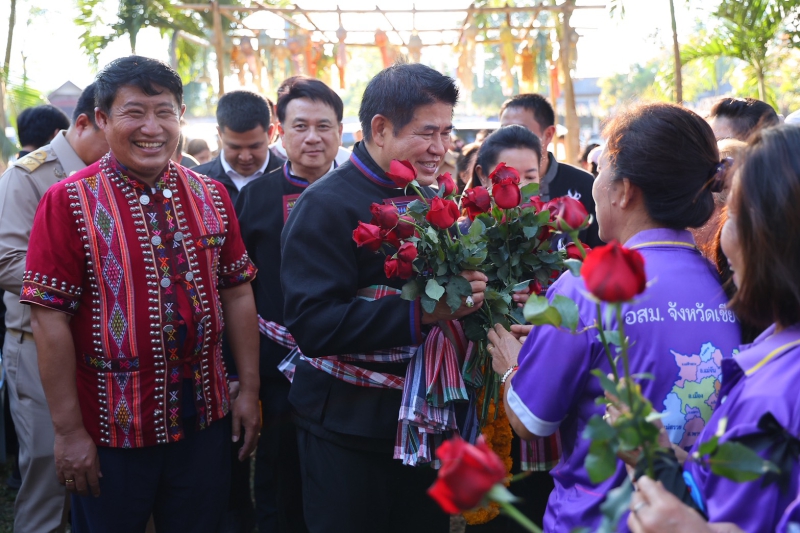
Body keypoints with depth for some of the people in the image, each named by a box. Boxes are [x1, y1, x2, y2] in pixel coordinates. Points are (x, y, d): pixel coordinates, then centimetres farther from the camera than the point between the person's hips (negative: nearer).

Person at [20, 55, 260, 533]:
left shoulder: (210, 197, 4)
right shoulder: (69, 203, -10)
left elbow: (237, 293, 8)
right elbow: (50, 319, -12)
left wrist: (249, 388, 4)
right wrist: (70, 431, -13)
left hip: (205, 420, 4)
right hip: (112, 428, -4)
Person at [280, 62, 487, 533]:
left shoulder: (430, 200, 8)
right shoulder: (326, 206, -15)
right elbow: (312, 325, -24)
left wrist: (468, 293, -5)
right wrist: (421, 311, -29)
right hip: (349, 429, -7)